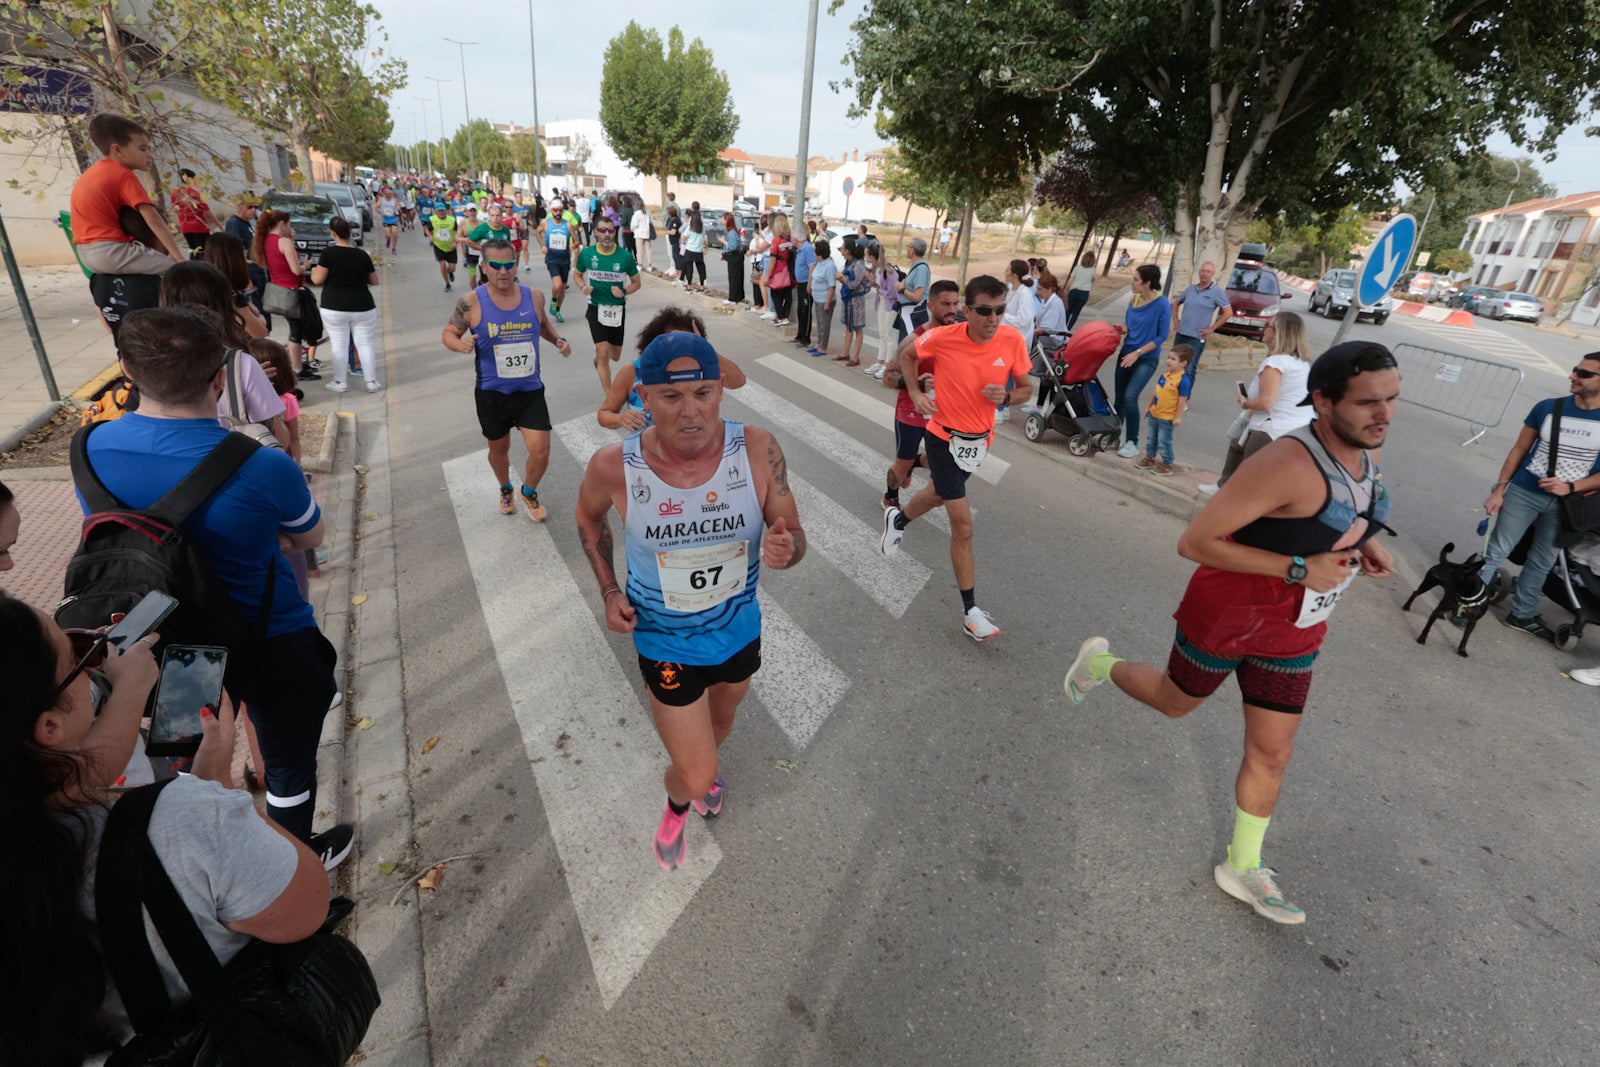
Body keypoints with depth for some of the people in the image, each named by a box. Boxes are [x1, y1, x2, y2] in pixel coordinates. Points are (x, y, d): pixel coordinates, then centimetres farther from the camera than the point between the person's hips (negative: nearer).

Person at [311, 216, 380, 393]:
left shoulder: (328, 253, -9)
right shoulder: (362, 255, 0)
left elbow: (317, 279, -8)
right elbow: (374, 281, 10)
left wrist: (313, 270, 13)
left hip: (334, 308, -2)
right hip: (363, 307, 2)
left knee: (339, 345, 6)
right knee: (365, 344, 9)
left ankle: (339, 382, 12)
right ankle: (372, 382, 11)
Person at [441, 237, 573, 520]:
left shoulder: (534, 296, -4)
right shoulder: (471, 302, -12)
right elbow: (448, 333, -1)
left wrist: (557, 340, -3)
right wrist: (461, 344, -24)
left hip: (530, 390, 1)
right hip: (491, 393, -1)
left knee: (540, 451, -4)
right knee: (499, 447, 18)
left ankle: (529, 492, 28)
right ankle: (505, 489, 49)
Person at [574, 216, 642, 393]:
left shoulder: (625, 256, -10)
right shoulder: (586, 254, -6)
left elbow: (637, 282, 1)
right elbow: (578, 275, 11)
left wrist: (623, 292, -19)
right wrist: (583, 287, -11)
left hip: (618, 310, 1)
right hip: (596, 309, -1)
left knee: (615, 356, 13)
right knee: (603, 352, -12)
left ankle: (598, 357, 51)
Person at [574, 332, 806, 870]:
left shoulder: (757, 450, -23)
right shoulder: (613, 467, -23)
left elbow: (793, 534, -13)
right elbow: (588, 517, 0)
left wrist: (786, 549, -36)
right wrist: (609, 590, -9)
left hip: (739, 630, 3)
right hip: (665, 642, -2)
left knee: (719, 725, 31)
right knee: (695, 779, 3)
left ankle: (700, 765, 71)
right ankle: (678, 801, 44)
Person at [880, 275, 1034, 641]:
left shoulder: (1013, 341, -13)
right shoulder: (942, 337, -20)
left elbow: (1025, 387, 1)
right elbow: (907, 355, 1)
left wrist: (1006, 396, -20)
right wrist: (915, 393, -10)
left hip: (979, 439, 5)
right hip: (944, 438, -5)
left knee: (938, 495, 29)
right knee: (963, 526, -7)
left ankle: (898, 519, 63)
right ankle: (970, 611, 5)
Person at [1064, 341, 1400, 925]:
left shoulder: (1362, 450, -2)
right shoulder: (1285, 464, -30)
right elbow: (1194, 541, -30)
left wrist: (1361, 545, -1)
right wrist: (1299, 569, -31)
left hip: (1291, 634, 7)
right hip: (1224, 615, -7)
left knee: (1272, 754, 13)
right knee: (1175, 703, 19)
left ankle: (1243, 867, 33)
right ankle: (1098, 662, 48)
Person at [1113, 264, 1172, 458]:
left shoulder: (1162, 304, -15)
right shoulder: (1134, 300, 1)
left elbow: (1162, 336, -13)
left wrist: (1138, 353, -18)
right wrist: (1123, 328, -8)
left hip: (1147, 360, -6)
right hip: (1127, 354, 6)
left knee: (1130, 397, -17)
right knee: (1119, 396, 13)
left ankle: (1132, 443, -5)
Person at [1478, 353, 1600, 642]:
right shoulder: (1548, 408, -6)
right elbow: (1519, 449, 0)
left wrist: (1570, 487, -18)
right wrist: (1499, 489, -3)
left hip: (1566, 505, 1)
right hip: (1523, 493, -1)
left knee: (1542, 563, 15)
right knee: (1496, 552, 2)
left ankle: (1521, 615, 29)